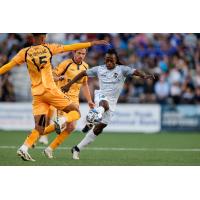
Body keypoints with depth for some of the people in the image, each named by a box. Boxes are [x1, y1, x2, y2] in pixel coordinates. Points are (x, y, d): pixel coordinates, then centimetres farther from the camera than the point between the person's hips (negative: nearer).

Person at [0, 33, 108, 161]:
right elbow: (71, 47, 2)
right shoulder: (48, 48, -2)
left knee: (39, 129, 6)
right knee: (75, 112, 8)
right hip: (50, 90, -3)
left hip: (36, 95, 3)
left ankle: (24, 148, -15)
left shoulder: (25, 53, 3)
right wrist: (92, 43, 9)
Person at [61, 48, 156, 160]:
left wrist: (144, 76, -40)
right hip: (101, 96, 0)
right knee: (104, 105, -41)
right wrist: (69, 85, 15)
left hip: (112, 102, 0)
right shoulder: (99, 69, 5)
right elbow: (83, 73, 15)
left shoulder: (122, 69, -2)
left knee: (98, 129, 0)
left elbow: (134, 72, -19)